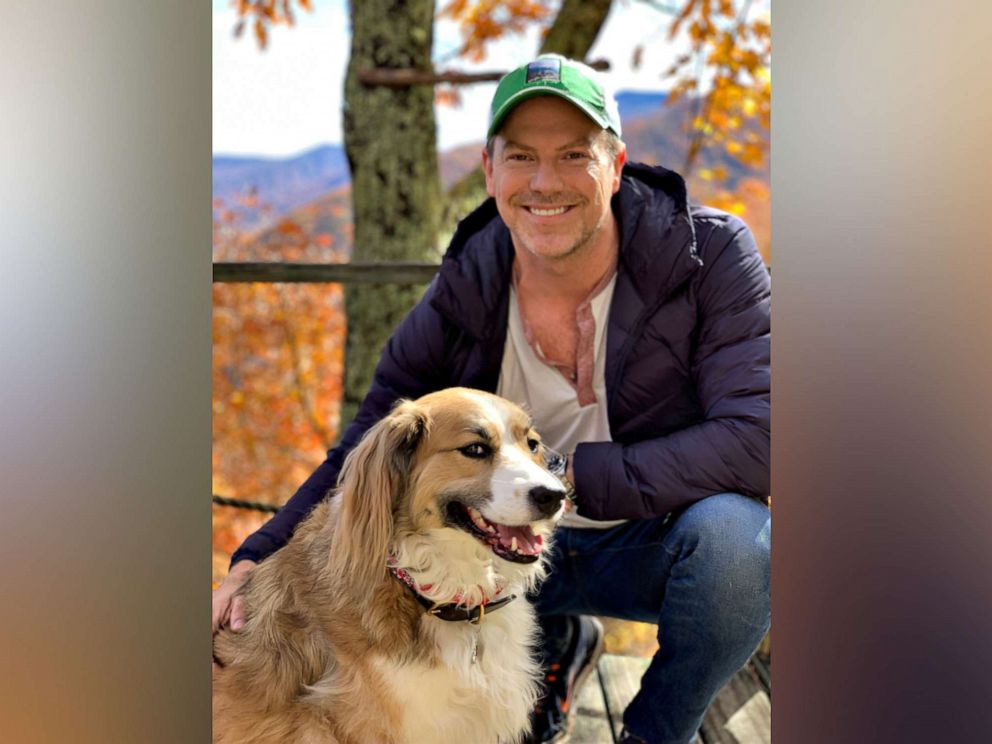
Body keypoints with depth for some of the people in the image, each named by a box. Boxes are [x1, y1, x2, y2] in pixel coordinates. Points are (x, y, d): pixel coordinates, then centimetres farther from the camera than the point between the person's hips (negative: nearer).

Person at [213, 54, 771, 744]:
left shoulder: (709, 253, -19)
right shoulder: (464, 293, -10)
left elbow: (756, 435, -27)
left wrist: (570, 474, -30)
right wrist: (256, 562, -18)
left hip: (657, 542, -3)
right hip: (516, 547, 3)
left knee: (733, 532, -35)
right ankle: (558, 642, 15)